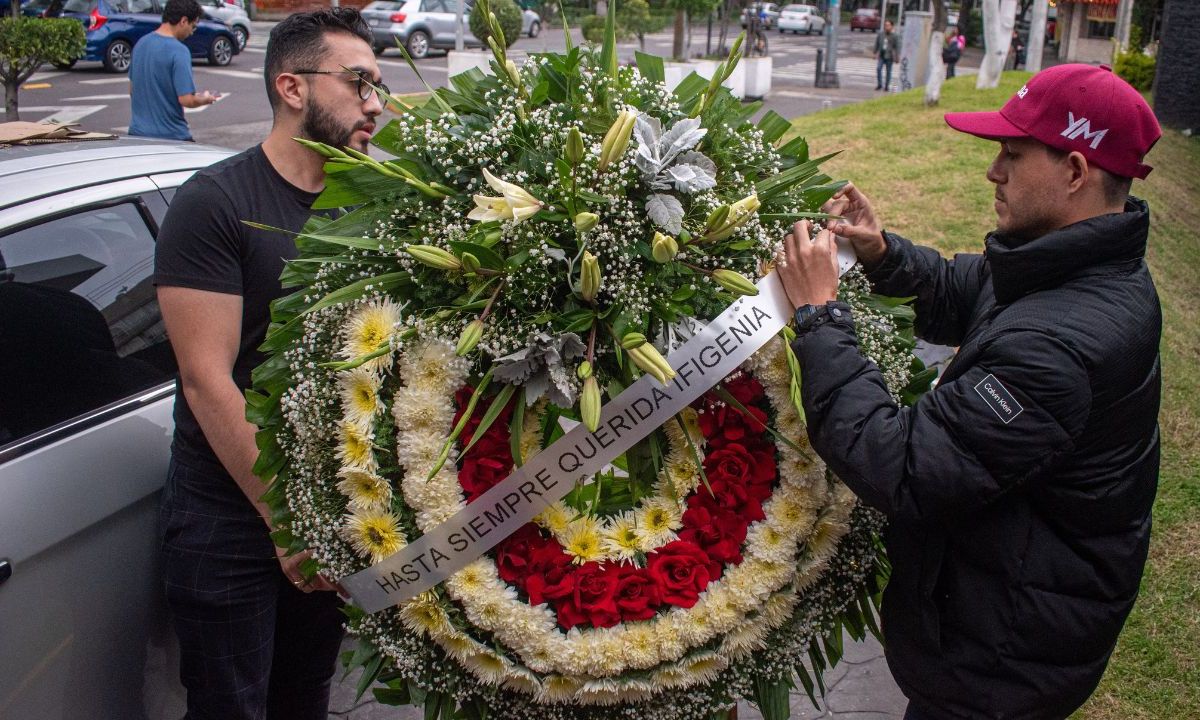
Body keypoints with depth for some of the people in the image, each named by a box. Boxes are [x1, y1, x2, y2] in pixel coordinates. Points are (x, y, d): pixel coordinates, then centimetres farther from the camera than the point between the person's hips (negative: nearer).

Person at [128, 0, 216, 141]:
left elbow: (132, 89, 17)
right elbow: (186, 100, -20)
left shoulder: (141, 43, 8)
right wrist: (204, 99, 0)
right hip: (170, 136, -7)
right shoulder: (179, 51, -16)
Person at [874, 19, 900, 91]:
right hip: (881, 56, 2)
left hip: (889, 56, -2)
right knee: (878, 68, -15)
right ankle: (879, 84, -6)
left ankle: (887, 86, 13)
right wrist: (875, 54, 15)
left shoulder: (894, 36, -3)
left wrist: (897, 57, -5)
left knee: (889, 71, 3)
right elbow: (876, 45, 15)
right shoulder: (880, 35, 5)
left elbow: (897, 47, -1)